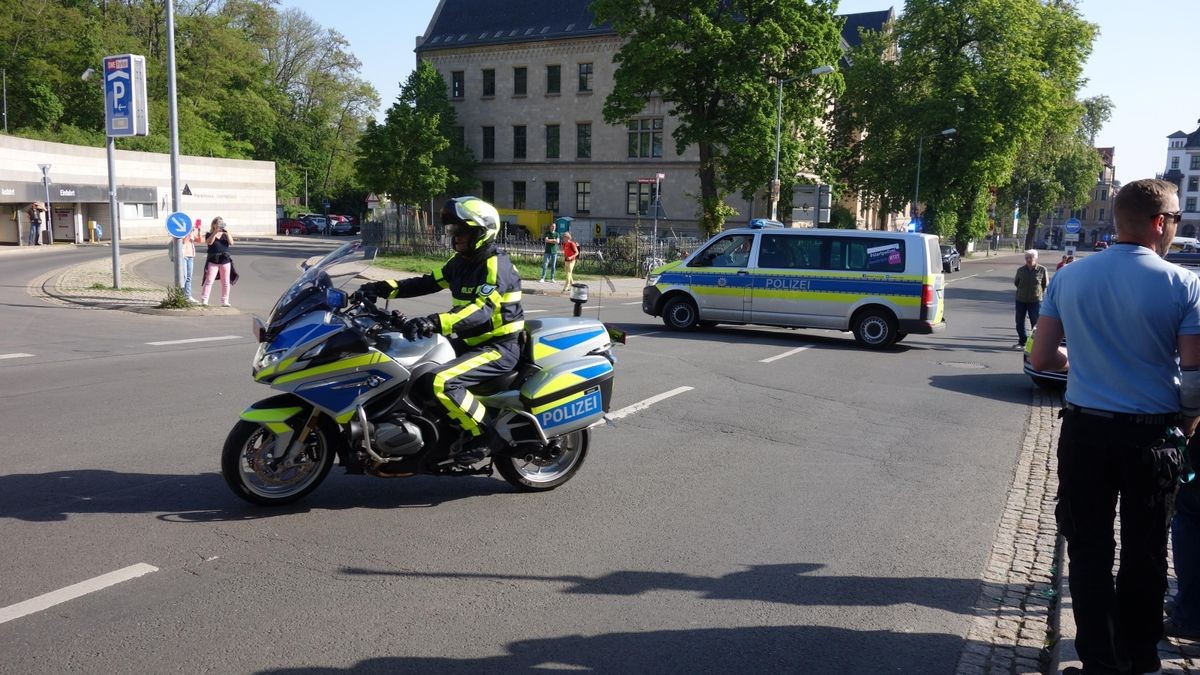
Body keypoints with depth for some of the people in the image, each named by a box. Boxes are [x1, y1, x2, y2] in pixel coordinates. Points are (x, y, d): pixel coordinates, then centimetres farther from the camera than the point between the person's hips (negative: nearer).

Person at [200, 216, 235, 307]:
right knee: (209, 281, -9)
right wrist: (215, 232, -20)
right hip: (213, 261, -3)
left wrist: (227, 233, -15)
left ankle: (224, 301, 13)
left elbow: (231, 243, -4)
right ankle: (204, 300, -9)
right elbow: (209, 242, -14)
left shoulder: (225, 234, 13)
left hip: (225, 260, 3)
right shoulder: (209, 234, 7)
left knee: (226, 282, 5)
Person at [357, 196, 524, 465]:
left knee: (440, 382, -29)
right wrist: (384, 288, 0)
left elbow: (481, 310, -33)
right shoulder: (461, 262, 11)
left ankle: (485, 436, -13)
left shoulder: (497, 265, -19)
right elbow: (428, 282, 12)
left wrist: (435, 322, -46)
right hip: (469, 340, 10)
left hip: (499, 347, -10)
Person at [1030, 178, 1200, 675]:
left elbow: (1042, 358, -1)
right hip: (1152, 435, -1)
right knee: (1145, 553, 15)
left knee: (1090, 550, 11)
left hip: (1085, 430, 1)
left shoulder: (1069, 278, -3)